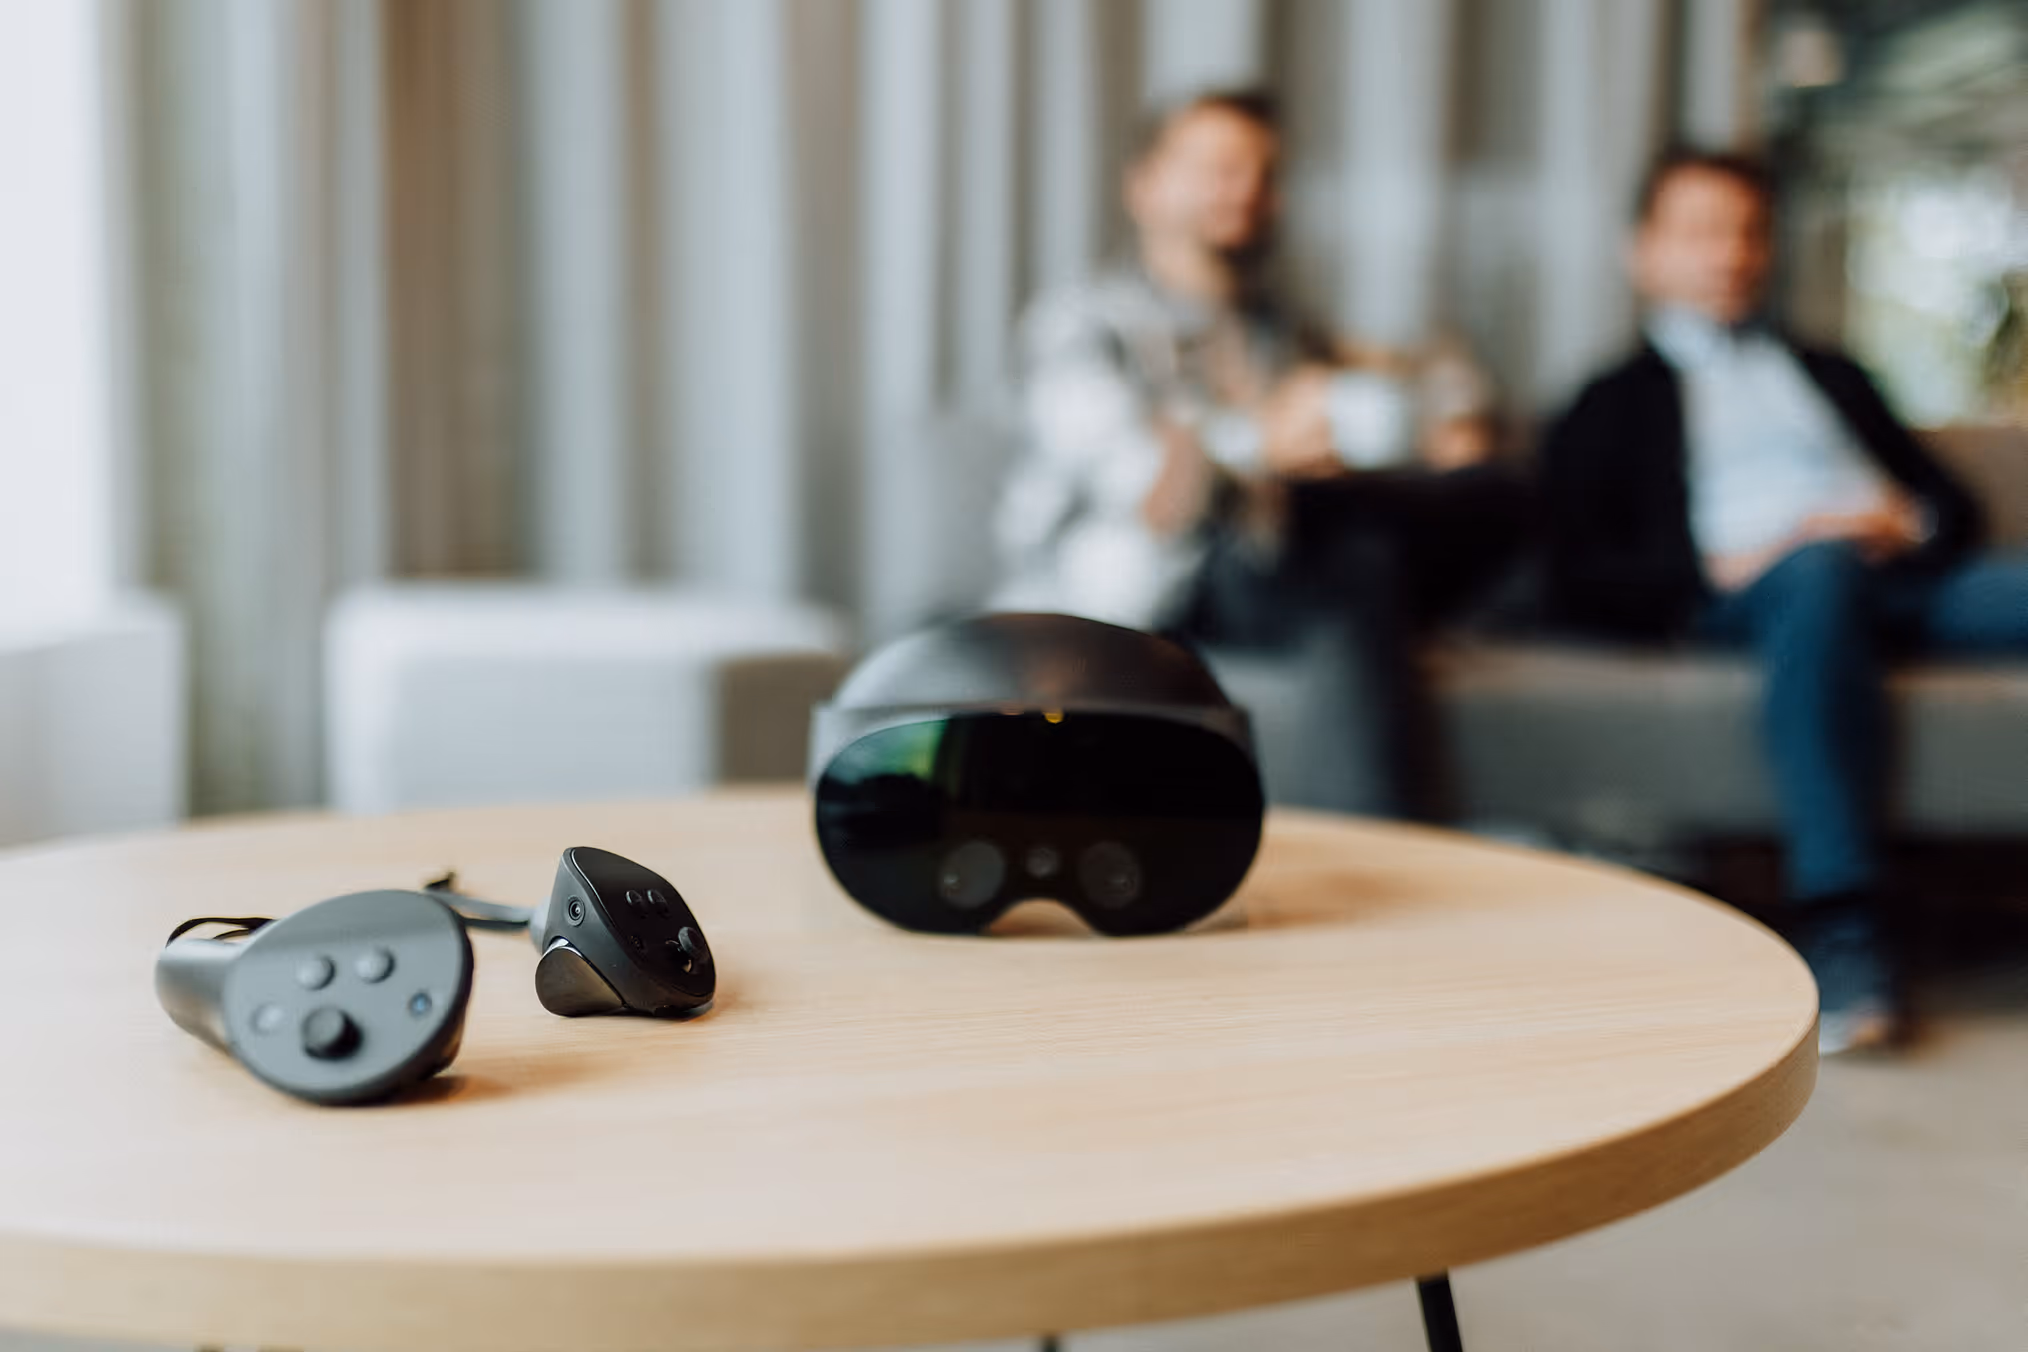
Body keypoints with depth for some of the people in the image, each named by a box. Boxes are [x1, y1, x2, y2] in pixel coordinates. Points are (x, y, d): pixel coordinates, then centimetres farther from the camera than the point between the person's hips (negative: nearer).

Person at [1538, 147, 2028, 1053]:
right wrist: (1717, 571, -10)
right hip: (1742, 595, -3)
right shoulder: (1616, 404, 23)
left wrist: (1906, 522, 2)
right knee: (1819, 572, -40)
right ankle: (1839, 933, -45)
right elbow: (1580, 580, 7)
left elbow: (1954, 503, 27)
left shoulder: (1829, 375, 37)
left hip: (1898, 576, 4)